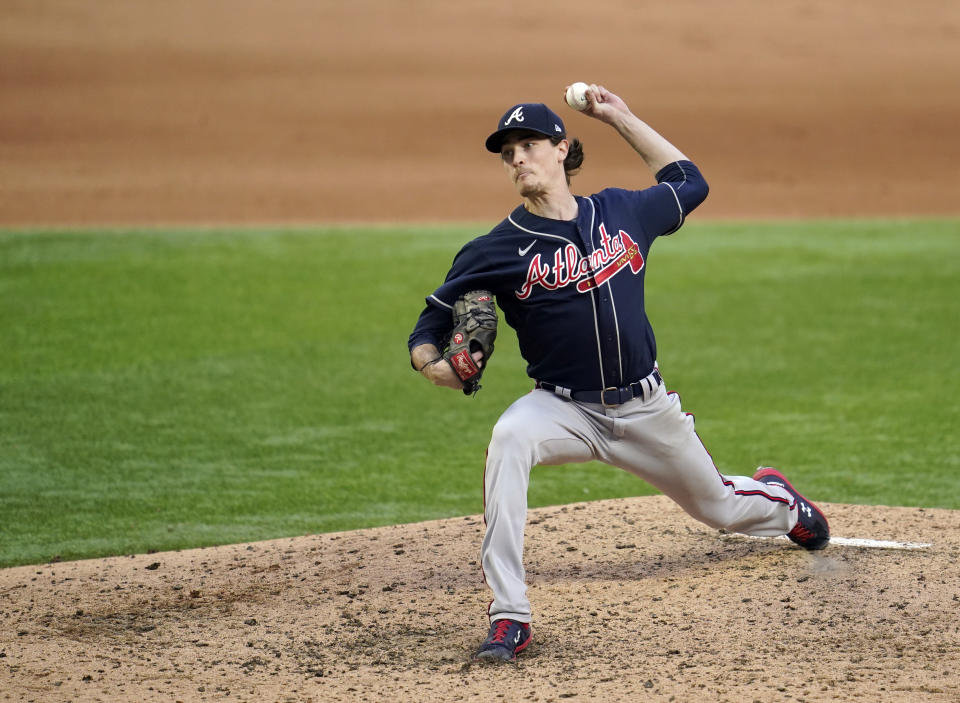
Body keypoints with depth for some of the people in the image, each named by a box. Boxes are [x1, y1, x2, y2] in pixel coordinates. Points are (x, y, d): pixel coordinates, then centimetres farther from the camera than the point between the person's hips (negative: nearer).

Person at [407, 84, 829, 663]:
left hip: (646, 409, 2)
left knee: (719, 506, 18)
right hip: (565, 409, -2)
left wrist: (621, 118, 15)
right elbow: (429, 330, -5)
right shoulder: (498, 250, -8)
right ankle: (510, 617, -36)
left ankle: (779, 500, 60)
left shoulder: (622, 212, 0)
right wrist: (432, 363, -29)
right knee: (510, 438, -36)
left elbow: (689, 183, 20)